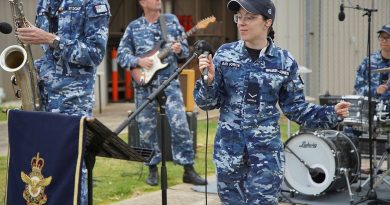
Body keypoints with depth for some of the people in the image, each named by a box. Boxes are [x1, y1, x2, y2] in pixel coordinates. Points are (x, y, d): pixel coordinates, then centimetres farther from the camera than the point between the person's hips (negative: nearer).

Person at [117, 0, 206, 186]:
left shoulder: (172, 20, 7)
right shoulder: (133, 27, 5)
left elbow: (185, 49, 10)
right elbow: (121, 54, 5)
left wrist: (180, 50, -13)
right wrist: (138, 61, -13)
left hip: (169, 80, 0)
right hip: (145, 83, 1)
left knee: (180, 124, -9)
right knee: (146, 128, 5)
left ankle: (188, 170, -2)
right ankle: (153, 169, 20)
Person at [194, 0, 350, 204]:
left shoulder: (284, 61, -3)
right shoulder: (225, 54, -3)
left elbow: (295, 107, 5)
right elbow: (207, 102, -1)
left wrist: (331, 113, -8)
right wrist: (208, 80, -20)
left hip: (266, 146, -1)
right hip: (228, 144, 2)